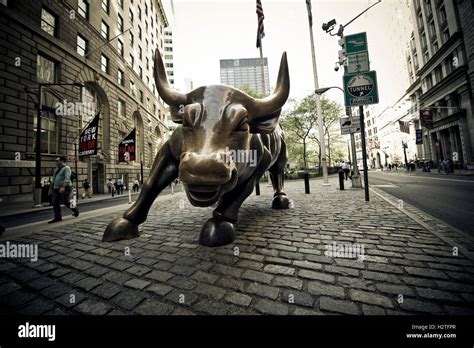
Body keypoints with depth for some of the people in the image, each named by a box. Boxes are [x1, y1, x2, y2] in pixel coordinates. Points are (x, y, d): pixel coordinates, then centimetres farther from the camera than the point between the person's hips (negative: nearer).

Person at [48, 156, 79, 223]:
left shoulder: (66, 168, -8)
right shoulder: (57, 169, 17)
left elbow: (67, 178, -20)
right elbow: (54, 179, 22)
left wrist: (63, 187, -30)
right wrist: (52, 188, 18)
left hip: (64, 188, -8)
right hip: (56, 189, 8)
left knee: (65, 202, -4)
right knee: (55, 203, 2)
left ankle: (76, 210, 19)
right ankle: (57, 217, 7)